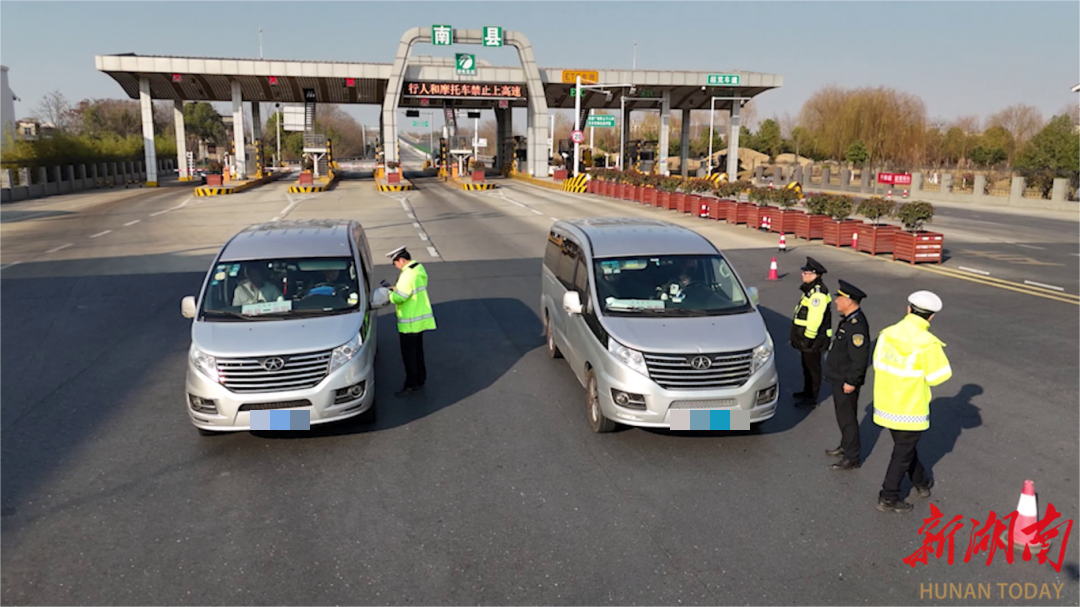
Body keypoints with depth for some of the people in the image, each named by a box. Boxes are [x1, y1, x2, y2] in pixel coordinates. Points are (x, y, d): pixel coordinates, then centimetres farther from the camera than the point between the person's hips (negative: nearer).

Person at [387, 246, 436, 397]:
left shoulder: (408, 275, -24)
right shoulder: (419, 269, 7)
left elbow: (399, 298, -23)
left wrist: (389, 293, -4)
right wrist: (395, 288, 6)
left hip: (410, 323, -10)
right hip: (420, 319, 10)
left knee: (409, 355, -1)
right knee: (417, 351, 19)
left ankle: (411, 385, 6)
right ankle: (420, 379, 29)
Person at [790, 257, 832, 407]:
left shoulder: (818, 294, -23)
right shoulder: (811, 289, 10)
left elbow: (815, 319, -26)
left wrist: (808, 338, -22)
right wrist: (799, 337, 23)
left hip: (813, 338, -10)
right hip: (807, 336, 10)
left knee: (813, 367, 1)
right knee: (807, 365, 21)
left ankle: (811, 398, 11)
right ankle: (807, 391, 36)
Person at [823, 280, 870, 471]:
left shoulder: (857, 325, -26)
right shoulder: (847, 320, 6)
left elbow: (860, 358, -27)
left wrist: (851, 382, -22)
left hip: (846, 381, -10)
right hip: (838, 378, 10)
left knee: (847, 417, 1)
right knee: (843, 415, 22)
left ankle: (852, 457, 12)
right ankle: (846, 446, 38)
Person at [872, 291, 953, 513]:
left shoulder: (887, 333, -5)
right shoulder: (927, 343, -21)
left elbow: (878, 363, 3)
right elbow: (939, 376, -14)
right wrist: (938, 354, 1)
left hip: (886, 403, 6)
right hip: (910, 409, -6)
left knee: (906, 445, 25)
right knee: (903, 453, 9)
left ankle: (921, 482, 46)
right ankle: (888, 498, 16)